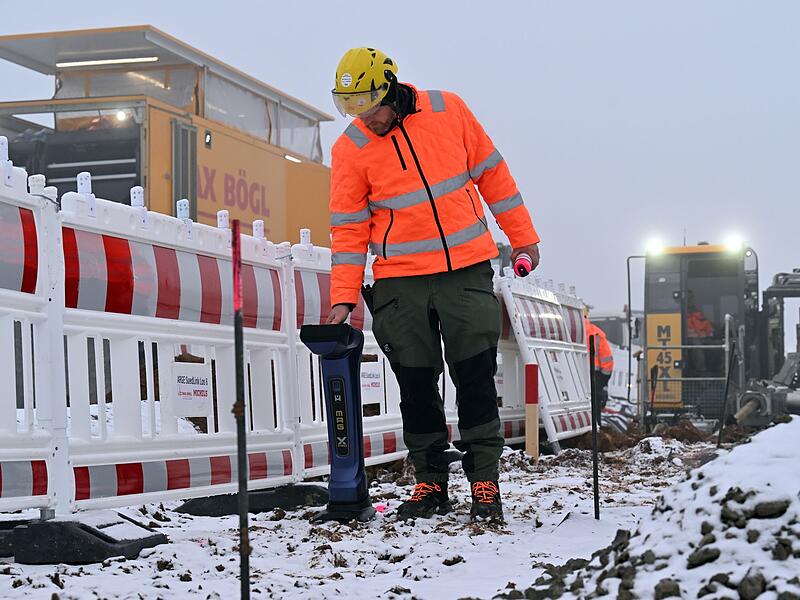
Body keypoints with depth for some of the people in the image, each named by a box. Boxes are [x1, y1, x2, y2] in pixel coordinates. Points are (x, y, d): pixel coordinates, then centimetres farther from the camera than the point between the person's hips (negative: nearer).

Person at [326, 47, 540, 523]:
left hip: (467, 270, 0)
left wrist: (523, 236, 8)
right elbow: (349, 227, -1)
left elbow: (491, 172, 6)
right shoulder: (350, 149, -3)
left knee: (476, 378, -1)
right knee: (416, 386, 4)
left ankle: (485, 481, 7)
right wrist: (343, 297, -7)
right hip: (401, 283, 1)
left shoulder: (448, 111, -3)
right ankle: (431, 483, 15)